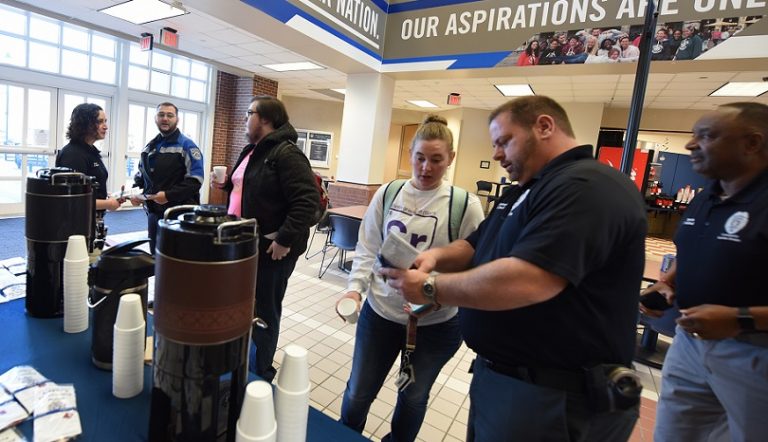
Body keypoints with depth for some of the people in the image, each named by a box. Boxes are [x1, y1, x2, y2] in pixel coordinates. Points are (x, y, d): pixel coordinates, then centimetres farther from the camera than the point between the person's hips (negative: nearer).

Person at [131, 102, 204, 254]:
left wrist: (168, 195, -22)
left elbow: (195, 181, -16)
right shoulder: (150, 146, 15)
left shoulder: (187, 146, -6)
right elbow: (140, 176, 24)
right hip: (153, 213, 7)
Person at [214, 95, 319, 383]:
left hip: (270, 249, -10)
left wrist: (285, 240, -27)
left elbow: (308, 201, -27)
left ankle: (261, 372, 26)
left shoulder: (287, 154, -18)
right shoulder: (251, 151, 14)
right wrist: (226, 184, 9)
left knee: (264, 311, 6)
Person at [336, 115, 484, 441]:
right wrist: (355, 287, -13)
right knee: (357, 395, 16)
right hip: (380, 312, 2)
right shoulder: (387, 194, -2)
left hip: (436, 323, -1)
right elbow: (367, 250, 3)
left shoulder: (466, 205, -11)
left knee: (413, 399, 22)